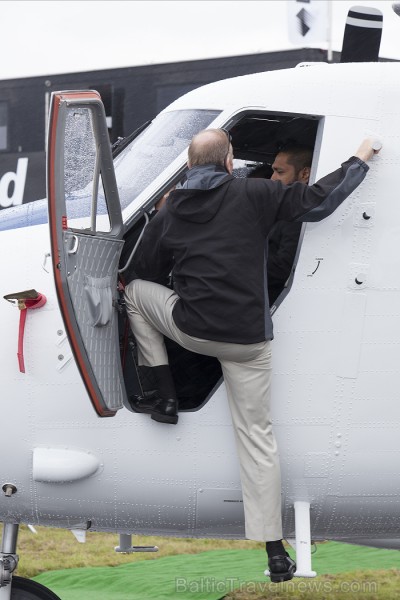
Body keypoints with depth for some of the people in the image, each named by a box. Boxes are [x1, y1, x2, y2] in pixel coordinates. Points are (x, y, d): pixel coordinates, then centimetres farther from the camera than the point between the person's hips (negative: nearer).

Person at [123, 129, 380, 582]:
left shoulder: (166, 217, 6)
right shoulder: (253, 195, -4)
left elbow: (146, 273, 18)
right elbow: (319, 200, -3)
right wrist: (358, 162, 12)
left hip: (191, 330, 0)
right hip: (249, 339, 0)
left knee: (135, 292, 28)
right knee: (256, 436, 8)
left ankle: (165, 398, 24)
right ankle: (275, 553, 5)